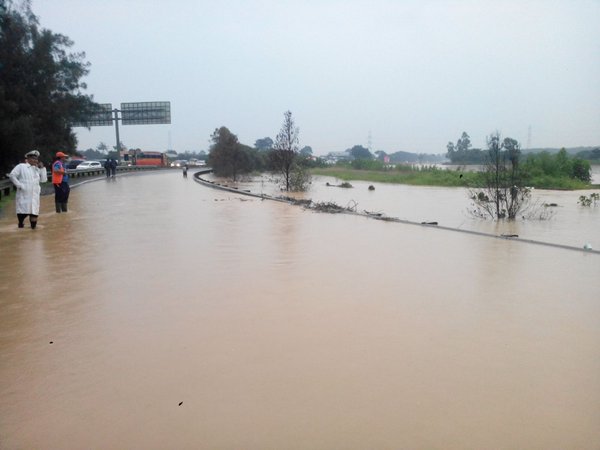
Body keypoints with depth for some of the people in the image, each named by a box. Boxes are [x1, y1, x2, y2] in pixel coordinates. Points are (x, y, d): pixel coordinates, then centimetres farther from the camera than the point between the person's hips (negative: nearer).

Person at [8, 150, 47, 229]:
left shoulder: (37, 169, 18)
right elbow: (12, 175, -5)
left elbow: (43, 180, 10)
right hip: (24, 195, -4)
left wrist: (42, 168, 4)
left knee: (34, 211, -2)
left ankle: (33, 225, 6)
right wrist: (19, 185, -11)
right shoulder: (21, 166, 2)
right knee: (23, 211, -3)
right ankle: (21, 223, 15)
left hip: (34, 195, 4)